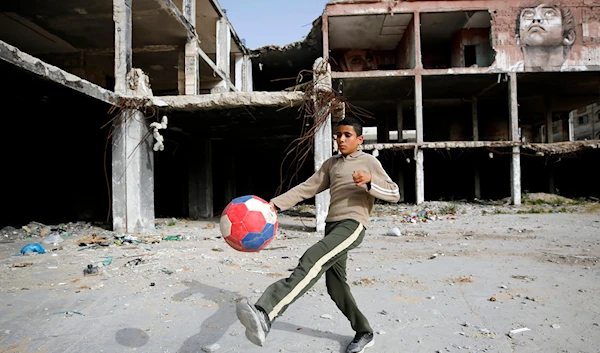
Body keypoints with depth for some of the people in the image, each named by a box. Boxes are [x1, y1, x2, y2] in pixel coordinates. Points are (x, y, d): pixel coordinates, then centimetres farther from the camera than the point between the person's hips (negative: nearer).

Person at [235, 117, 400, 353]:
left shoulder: (369, 161, 7)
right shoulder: (330, 164, 21)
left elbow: (394, 194, 1)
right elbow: (307, 188, 14)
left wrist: (369, 182, -18)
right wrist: (275, 204, 2)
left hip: (353, 224, -7)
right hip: (332, 224, 7)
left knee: (313, 260, -32)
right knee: (335, 286, 11)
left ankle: (264, 315, -48)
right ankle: (364, 333, 32)